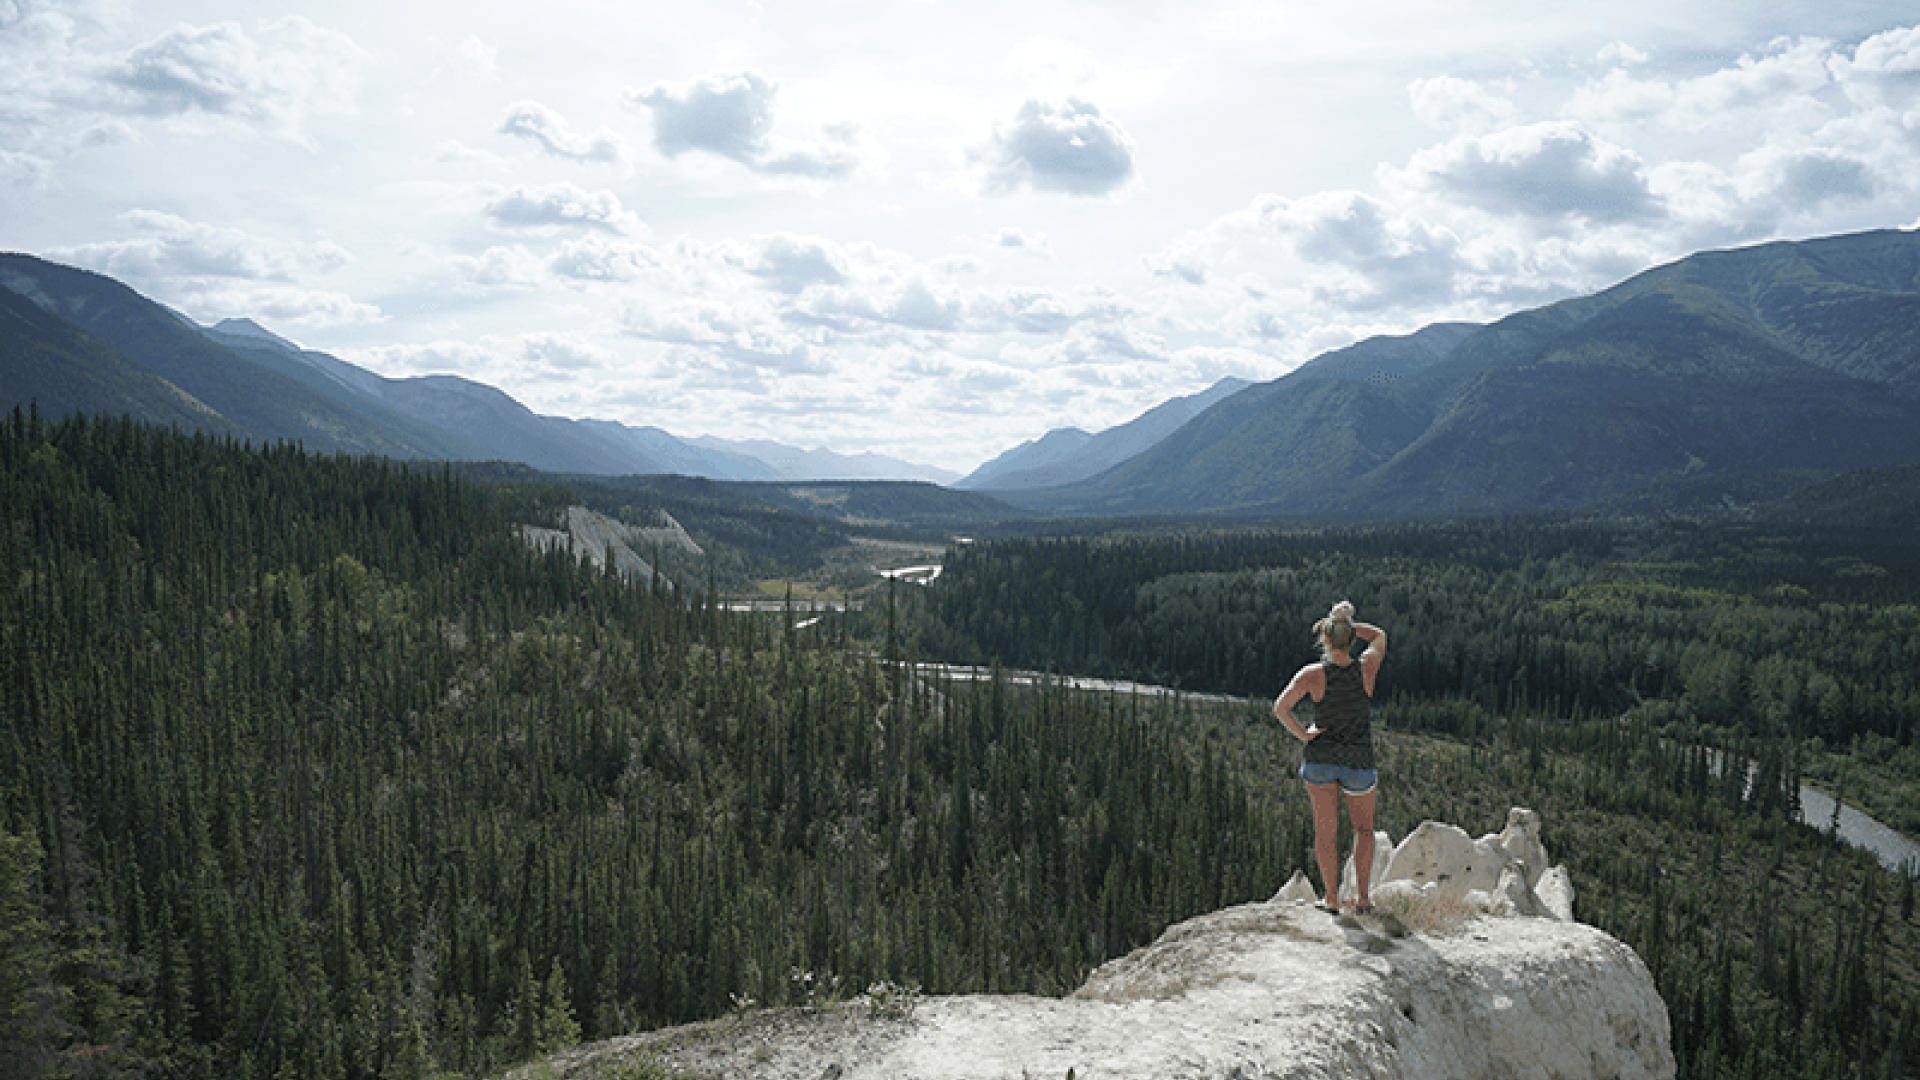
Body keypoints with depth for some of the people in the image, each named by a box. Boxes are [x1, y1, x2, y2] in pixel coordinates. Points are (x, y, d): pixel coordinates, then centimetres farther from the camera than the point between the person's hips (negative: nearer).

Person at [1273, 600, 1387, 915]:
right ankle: (1362, 894, 9)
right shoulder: (1367, 669, -8)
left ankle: (1332, 899, 9)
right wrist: (1348, 623, 7)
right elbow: (1379, 636, 12)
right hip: (1358, 761, 1)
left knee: (1326, 831, 9)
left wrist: (1303, 734, -6)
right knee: (1364, 828, 19)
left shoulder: (1312, 675, -13)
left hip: (1320, 758, -1)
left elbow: (1280, 708, -18)